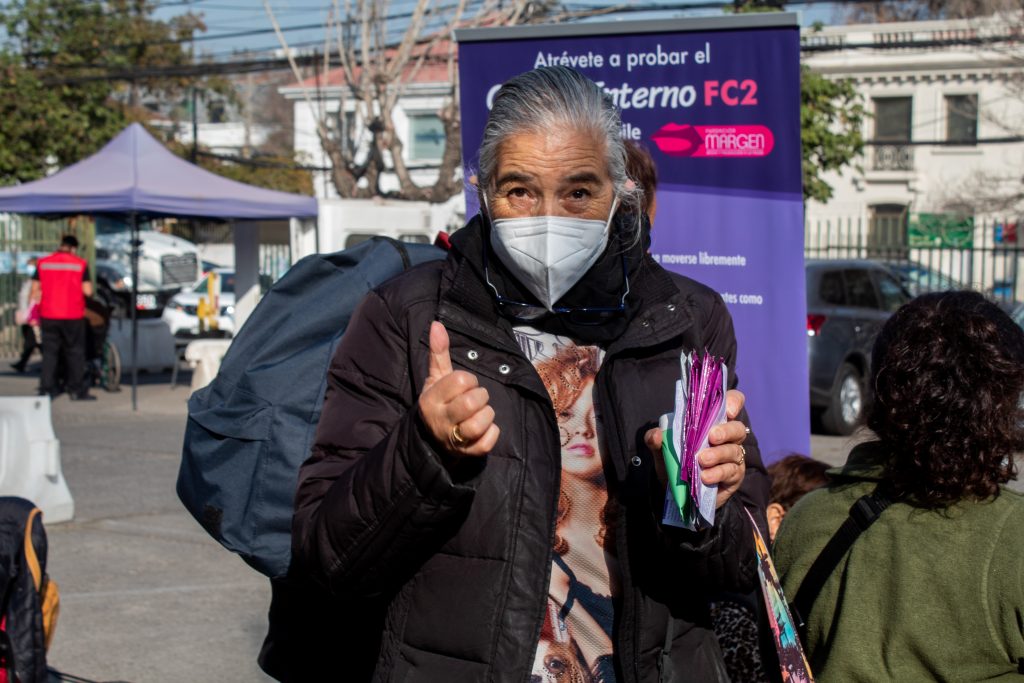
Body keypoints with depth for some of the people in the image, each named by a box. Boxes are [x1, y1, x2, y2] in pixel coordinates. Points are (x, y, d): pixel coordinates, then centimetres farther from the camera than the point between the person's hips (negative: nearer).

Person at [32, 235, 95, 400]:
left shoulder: (43, 263, 3)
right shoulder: (80, 264, -4)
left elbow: (35, 289, 5)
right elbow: (87, 291, -8)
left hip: (48, 316, 2)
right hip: (73, 316, -2)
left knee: (49, 352, 8)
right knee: (75, 353, 6)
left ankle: (46, 389, 4)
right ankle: (77, 390, 7)